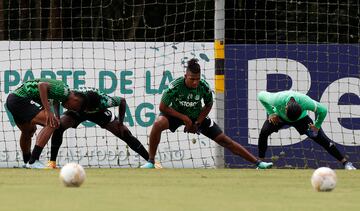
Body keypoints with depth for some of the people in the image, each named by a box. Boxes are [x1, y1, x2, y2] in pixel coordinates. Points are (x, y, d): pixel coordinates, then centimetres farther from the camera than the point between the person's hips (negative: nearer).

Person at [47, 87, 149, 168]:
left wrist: (121, 123, -15)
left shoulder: (104, 101, -39)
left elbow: (122, 101, -19)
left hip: (99, 113, 0)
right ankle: (52, 161, -15)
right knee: (58, 127, -27)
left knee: (125, 134, -7)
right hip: (77, 112, 0)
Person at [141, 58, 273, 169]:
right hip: (176, 114, -2)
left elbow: (208, 106, -1)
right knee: (158, 124, -35)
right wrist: (184, 118, -23)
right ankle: (151, 162, -21)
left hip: (197, 116, 2)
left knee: (224, 140, -4)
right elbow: (162, 107, -21)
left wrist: (197, 123, -9)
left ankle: (257, 162, 0)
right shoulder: (175, 86, -31)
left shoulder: (204, 87, -22)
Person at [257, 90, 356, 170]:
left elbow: (323, 110, -22)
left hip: (301, 118, 0)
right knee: (264, 132, -25)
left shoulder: (305, 102, -41)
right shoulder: (277, 100, -42)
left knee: (322, 139, -8)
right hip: (279, 116, 0)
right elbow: (261, 95, -19)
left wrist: (317, 126, -12)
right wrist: (271, 113, -15)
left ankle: (345, 162, 0)